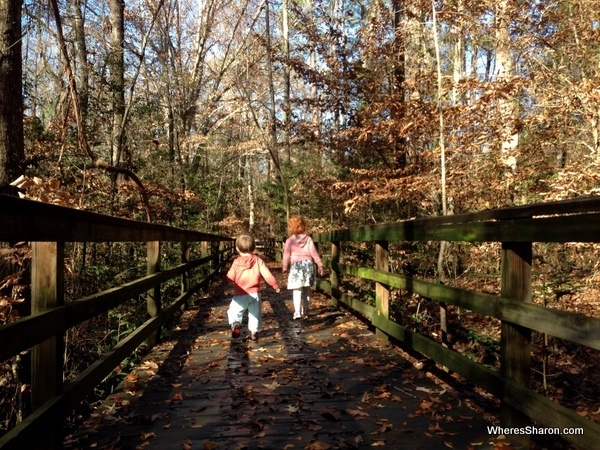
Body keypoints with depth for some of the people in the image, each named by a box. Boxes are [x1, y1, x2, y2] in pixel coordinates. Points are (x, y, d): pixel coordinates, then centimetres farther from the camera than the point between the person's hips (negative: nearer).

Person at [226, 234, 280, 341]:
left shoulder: (236, 262, -4)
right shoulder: (258, 261, -2)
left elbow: (230, 278, -2)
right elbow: (268, 275, -5)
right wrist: (275, 286, 6)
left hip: (240, 294, -2)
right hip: (255, 293, 2)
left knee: (234, 311, 10)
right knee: (255, 313, 15)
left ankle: (235, 324, -15)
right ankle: (254, 332, 15)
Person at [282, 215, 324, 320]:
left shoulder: (289, 240, -1)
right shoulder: (308, 238, 4)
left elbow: (286, 255, -1)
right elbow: (314, 252, 2)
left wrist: (284, 267, 8)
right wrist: (320, 264, 8)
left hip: (296, 265, -3)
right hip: (308, 263, 3)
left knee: (297, 290, -3)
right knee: (306, 289, 15)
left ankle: (297, 312, -14)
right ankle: (305, 311, 24)